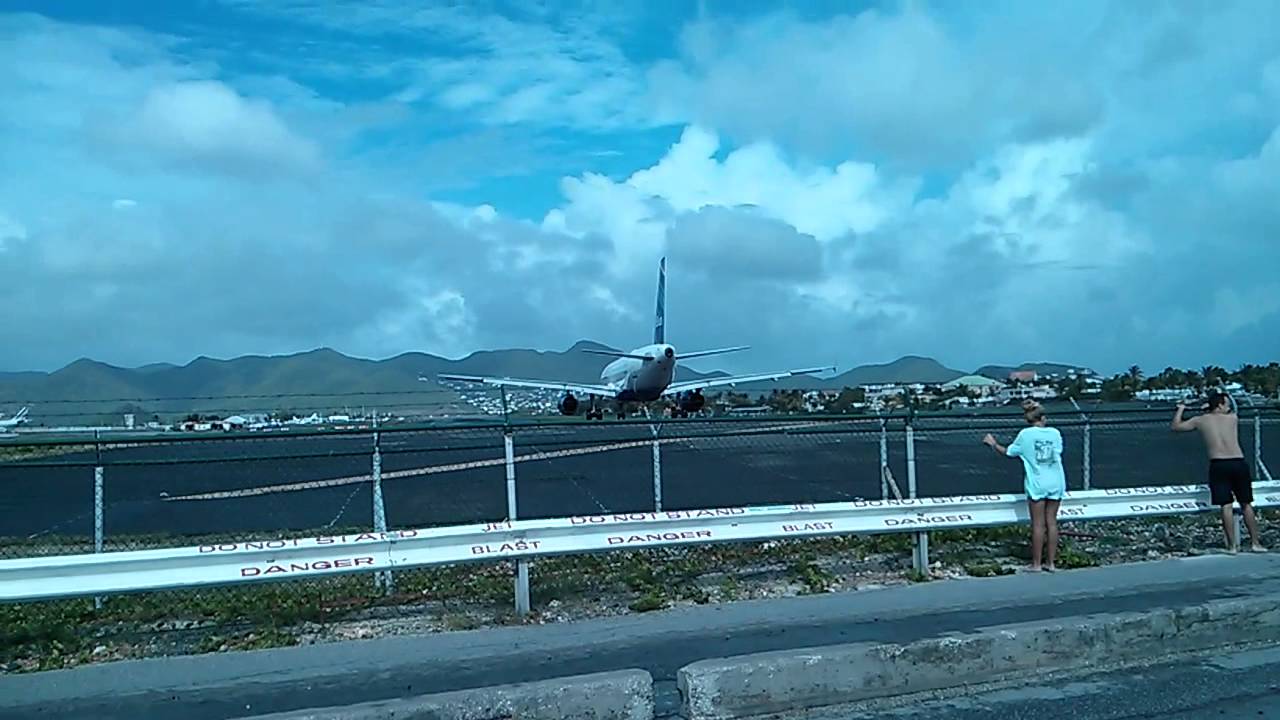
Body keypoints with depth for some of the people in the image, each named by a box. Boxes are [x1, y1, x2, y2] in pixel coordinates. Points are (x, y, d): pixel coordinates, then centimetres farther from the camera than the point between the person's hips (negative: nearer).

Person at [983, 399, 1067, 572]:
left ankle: (1036, 564, 5)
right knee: (1051, 522, 8)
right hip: (1056, 483, 3)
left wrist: (993, 444, 17)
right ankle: (1052, 563, 12)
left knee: (1038, 524, 1)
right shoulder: (1055, 433, 1)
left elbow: (1009, 452, 2)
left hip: (1037, 484, -3)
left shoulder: (1026, 434, -7)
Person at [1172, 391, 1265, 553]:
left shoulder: (1201, 420, 8)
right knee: (1246, 504, 11)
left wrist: (1180, 409, 31)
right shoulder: (1233, 418, 11)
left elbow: (1176, 426, 19)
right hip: (1239, 463, 1)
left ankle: (1232, 545, 0)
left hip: (1218, 465, -1)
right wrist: (1210, 407, 42)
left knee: (1226, 506, 0)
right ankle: (1256, 543, 17)